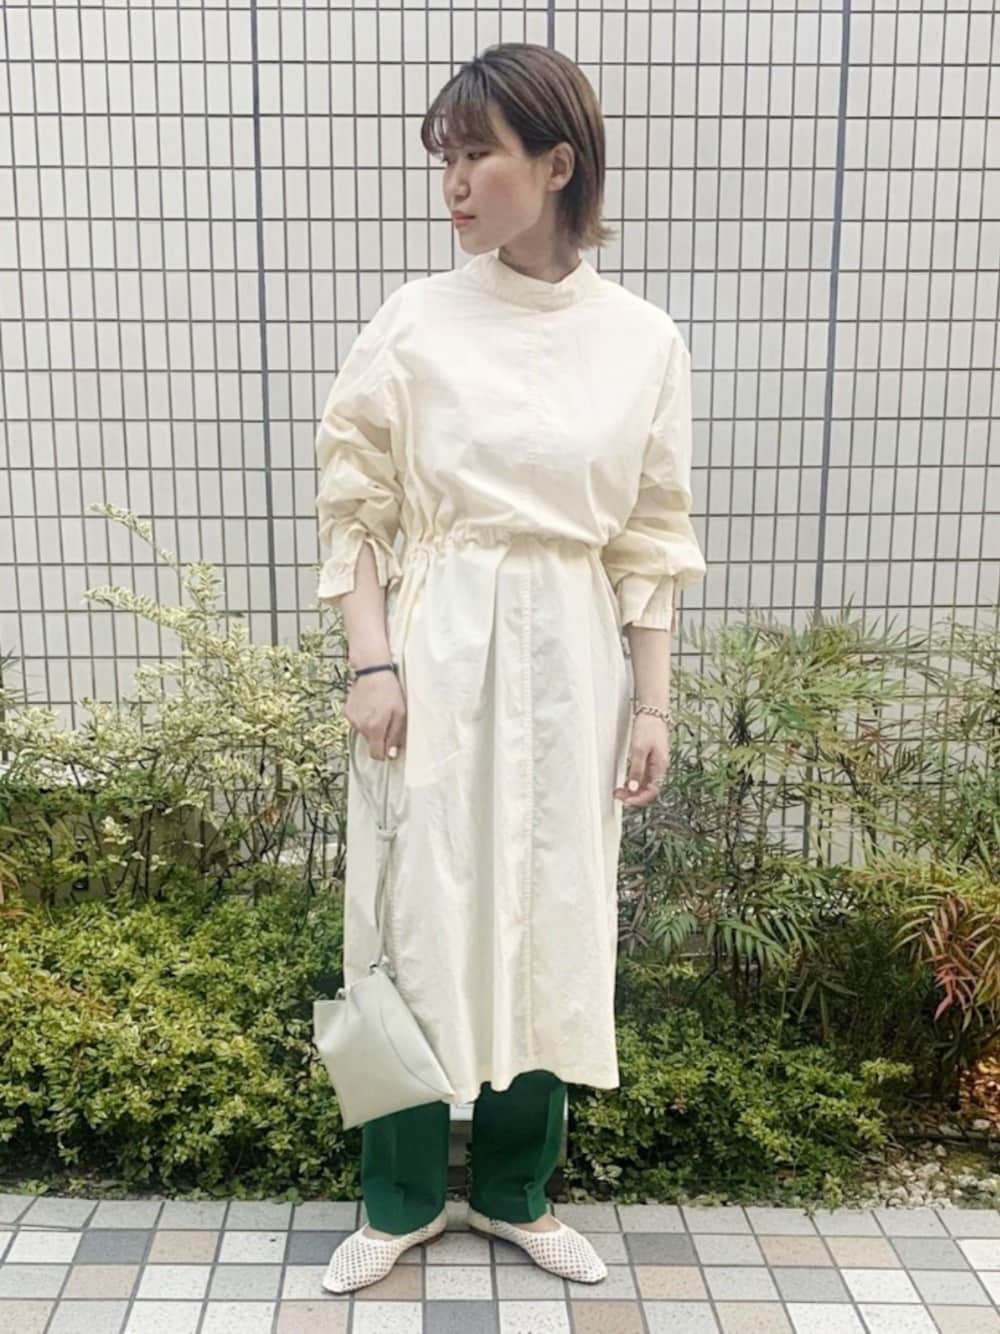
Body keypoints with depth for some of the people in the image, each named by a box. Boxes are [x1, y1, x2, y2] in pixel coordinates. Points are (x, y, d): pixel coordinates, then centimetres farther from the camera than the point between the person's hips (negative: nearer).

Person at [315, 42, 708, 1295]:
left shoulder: (644, 338, 2)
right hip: (439, 654, -1)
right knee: (419, 918, 6)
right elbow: (355, 506, 0)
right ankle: (403, 1198, 28)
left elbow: (651, 537, 4)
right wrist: (374, 664, -9)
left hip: (568, 661, 2)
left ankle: (515, 1192, 33)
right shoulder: (414, 320, -2)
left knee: (550, 925, 11)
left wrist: (652, 704, 1)